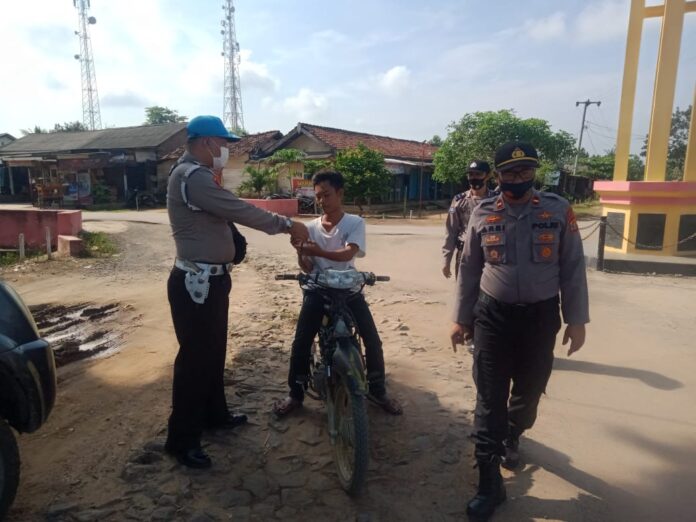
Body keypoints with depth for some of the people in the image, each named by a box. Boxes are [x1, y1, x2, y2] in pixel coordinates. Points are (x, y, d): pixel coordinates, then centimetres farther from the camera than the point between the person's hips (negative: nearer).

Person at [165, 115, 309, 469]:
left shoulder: (197, 175, 18)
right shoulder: (192, 176, -19)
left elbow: (229, 213, 16)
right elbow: (240, 211, -22)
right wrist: (287, 224, -13)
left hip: (210, 279, 11)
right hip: (196, 282, -11)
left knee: (213, 352, 20)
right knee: (195, 358, -1)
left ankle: (215, 415, 36)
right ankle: (182, 440, 13)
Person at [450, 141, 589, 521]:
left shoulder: (558, 210, -4)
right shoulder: (483, 214, -2)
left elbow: (572, 269, 1)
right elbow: (469, 270, 4)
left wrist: (576, 320, -1)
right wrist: (461, 319, 5)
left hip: (541, 316, 1)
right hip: (493, 315, 0)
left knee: (529, 390, 17)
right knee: (490, 399, 1)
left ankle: (511, 437, 49)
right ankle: (490, 483, 14)